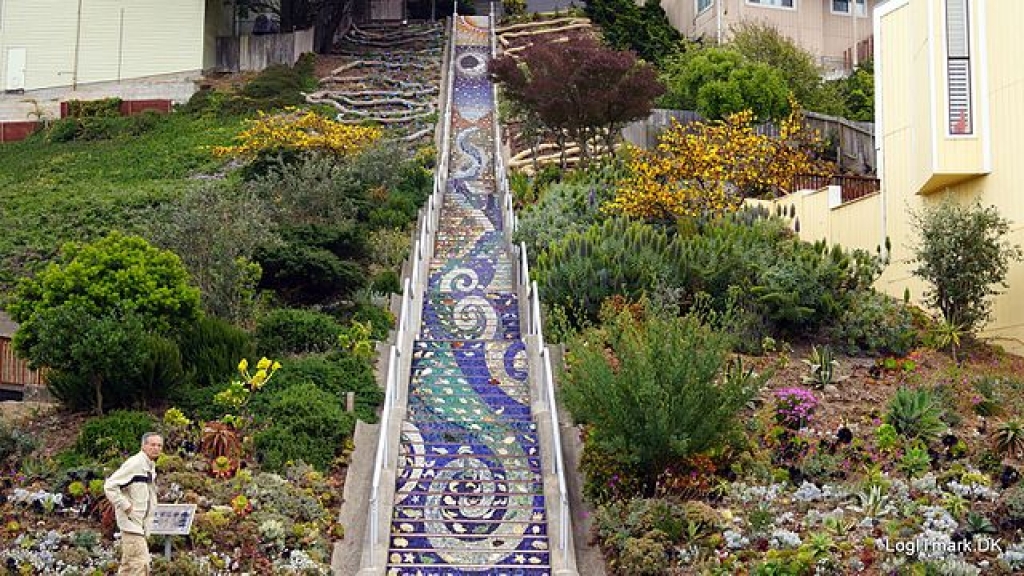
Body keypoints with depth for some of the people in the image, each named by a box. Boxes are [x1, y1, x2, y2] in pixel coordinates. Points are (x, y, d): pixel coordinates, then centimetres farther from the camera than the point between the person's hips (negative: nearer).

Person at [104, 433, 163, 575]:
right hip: (131, 522, -10)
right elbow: (109, 485, -19)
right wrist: (125, 506, -20)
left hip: (141, 524, 10)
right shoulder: (134, 463, -15)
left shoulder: (151, 466, 13)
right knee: (140, 564, -14)